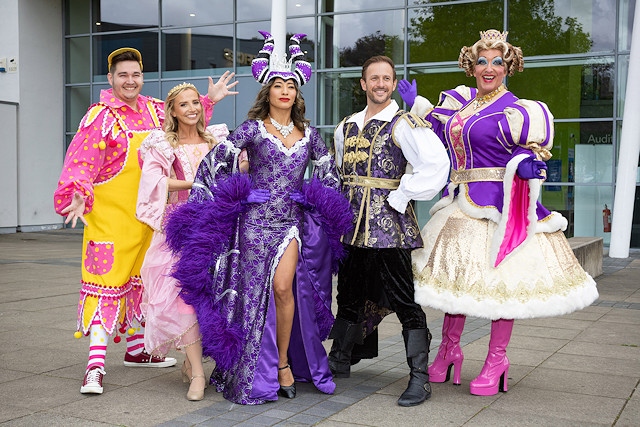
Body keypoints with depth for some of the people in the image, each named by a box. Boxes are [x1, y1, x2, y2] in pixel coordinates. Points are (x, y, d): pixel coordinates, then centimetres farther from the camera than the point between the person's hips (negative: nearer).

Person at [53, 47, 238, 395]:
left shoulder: (156, 111, 8)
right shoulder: (100, 116, -10)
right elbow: (81, 162, -16)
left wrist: (208, 102, 17)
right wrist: (78, 195, -30)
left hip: (146, 215, 7)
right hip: (109, 213, -7)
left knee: (140, 280, 16)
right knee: (107, 281, -10)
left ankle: (136, 350, 30)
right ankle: (95, 365, -9)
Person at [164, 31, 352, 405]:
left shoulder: (309, 133, 9)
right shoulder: (253, 129, -1)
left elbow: (330, 175, 20)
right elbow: (215, 160, -6)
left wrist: (327, 212, 16)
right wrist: (203, 205, -8)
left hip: (292, 220, 2)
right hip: (255, 219, -2)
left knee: (283, 286, -15)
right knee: (254, 293, 0)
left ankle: (283, 363, 3)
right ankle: (256, 374, 13)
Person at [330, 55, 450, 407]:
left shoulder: (403, 124, -7)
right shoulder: (347, 126, 14)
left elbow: (436, 163, -18)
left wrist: (400, 197, -15)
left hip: (389, 223, -6)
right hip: (352, 223, 7)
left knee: (401, 298, -4)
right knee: (349, 293, 17)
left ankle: (419, 378, 4)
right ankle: (340, 360, 34)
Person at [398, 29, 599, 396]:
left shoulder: (513, 110, -7)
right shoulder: (460, 102, 11)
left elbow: (529, 154, -5)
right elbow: (436, 133, 25)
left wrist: (526, 165, -25)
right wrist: (417, 105, 22)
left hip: (497, 206, -6)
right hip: (460, 204, 7)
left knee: (499, 280, -2)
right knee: (453, 275, 12)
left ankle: (496, 362, 12)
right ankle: (449, 350, 27)